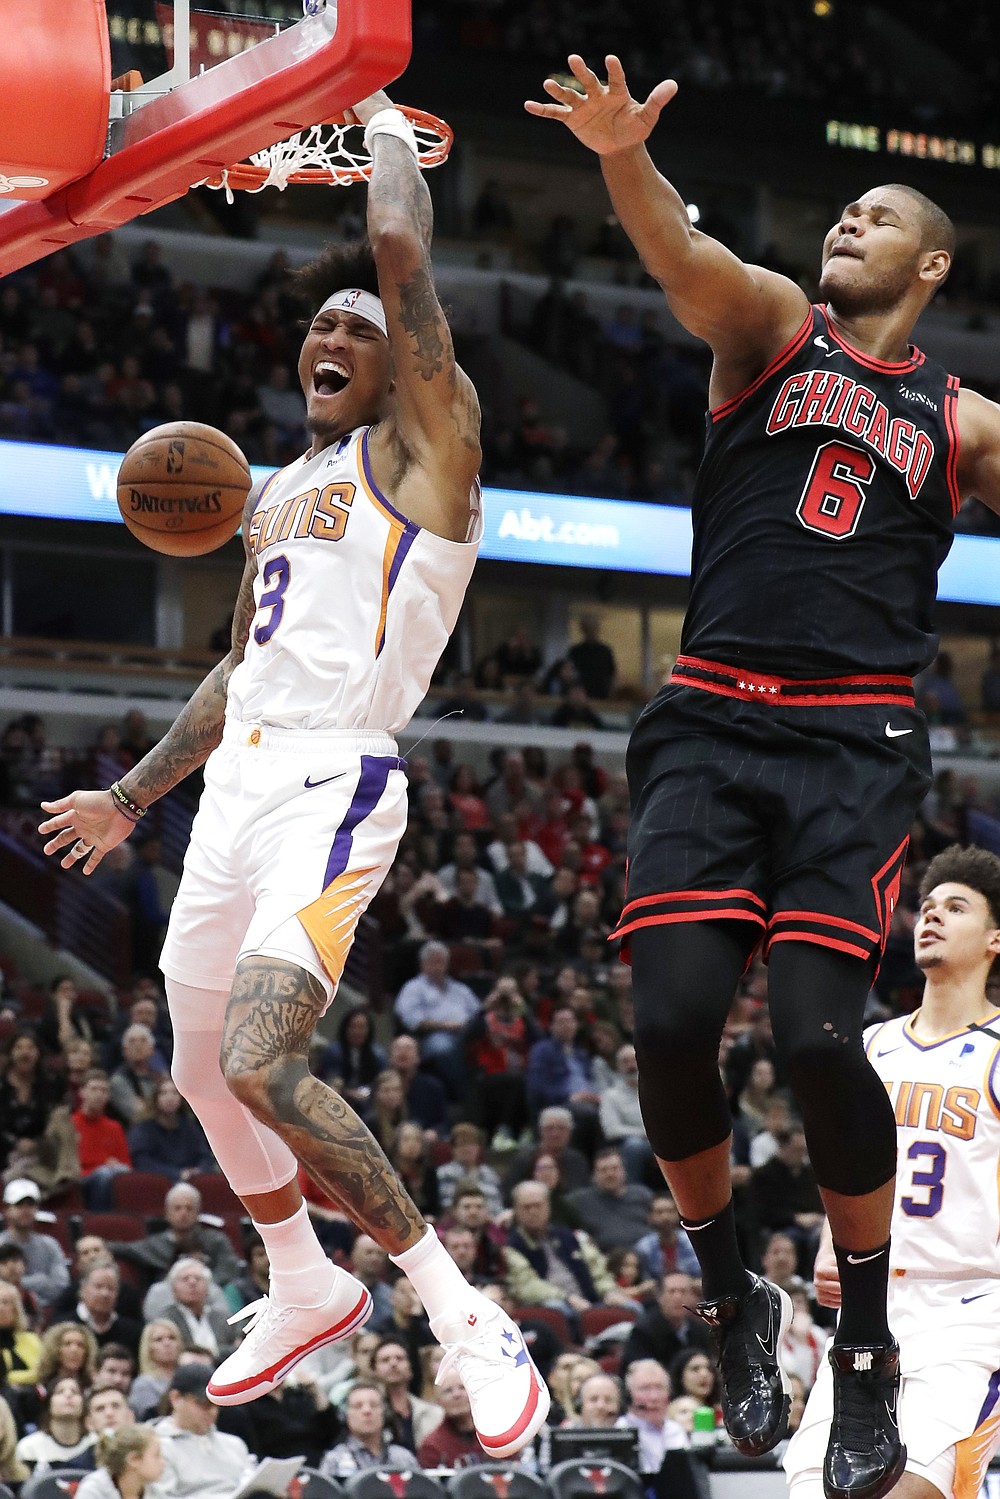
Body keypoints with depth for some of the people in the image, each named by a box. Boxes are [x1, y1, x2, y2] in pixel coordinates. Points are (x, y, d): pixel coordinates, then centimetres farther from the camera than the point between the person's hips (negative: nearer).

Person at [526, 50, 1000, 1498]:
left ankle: (868, 1353, 0)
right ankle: (736, 1309, 10)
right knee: (672, 1021, -13)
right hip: (712, 721, 1)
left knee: (817, 1032, -17)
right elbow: (690, 261, -10)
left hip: (858, 739, -1)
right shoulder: (774, 323, 11)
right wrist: (626, 159, -31)